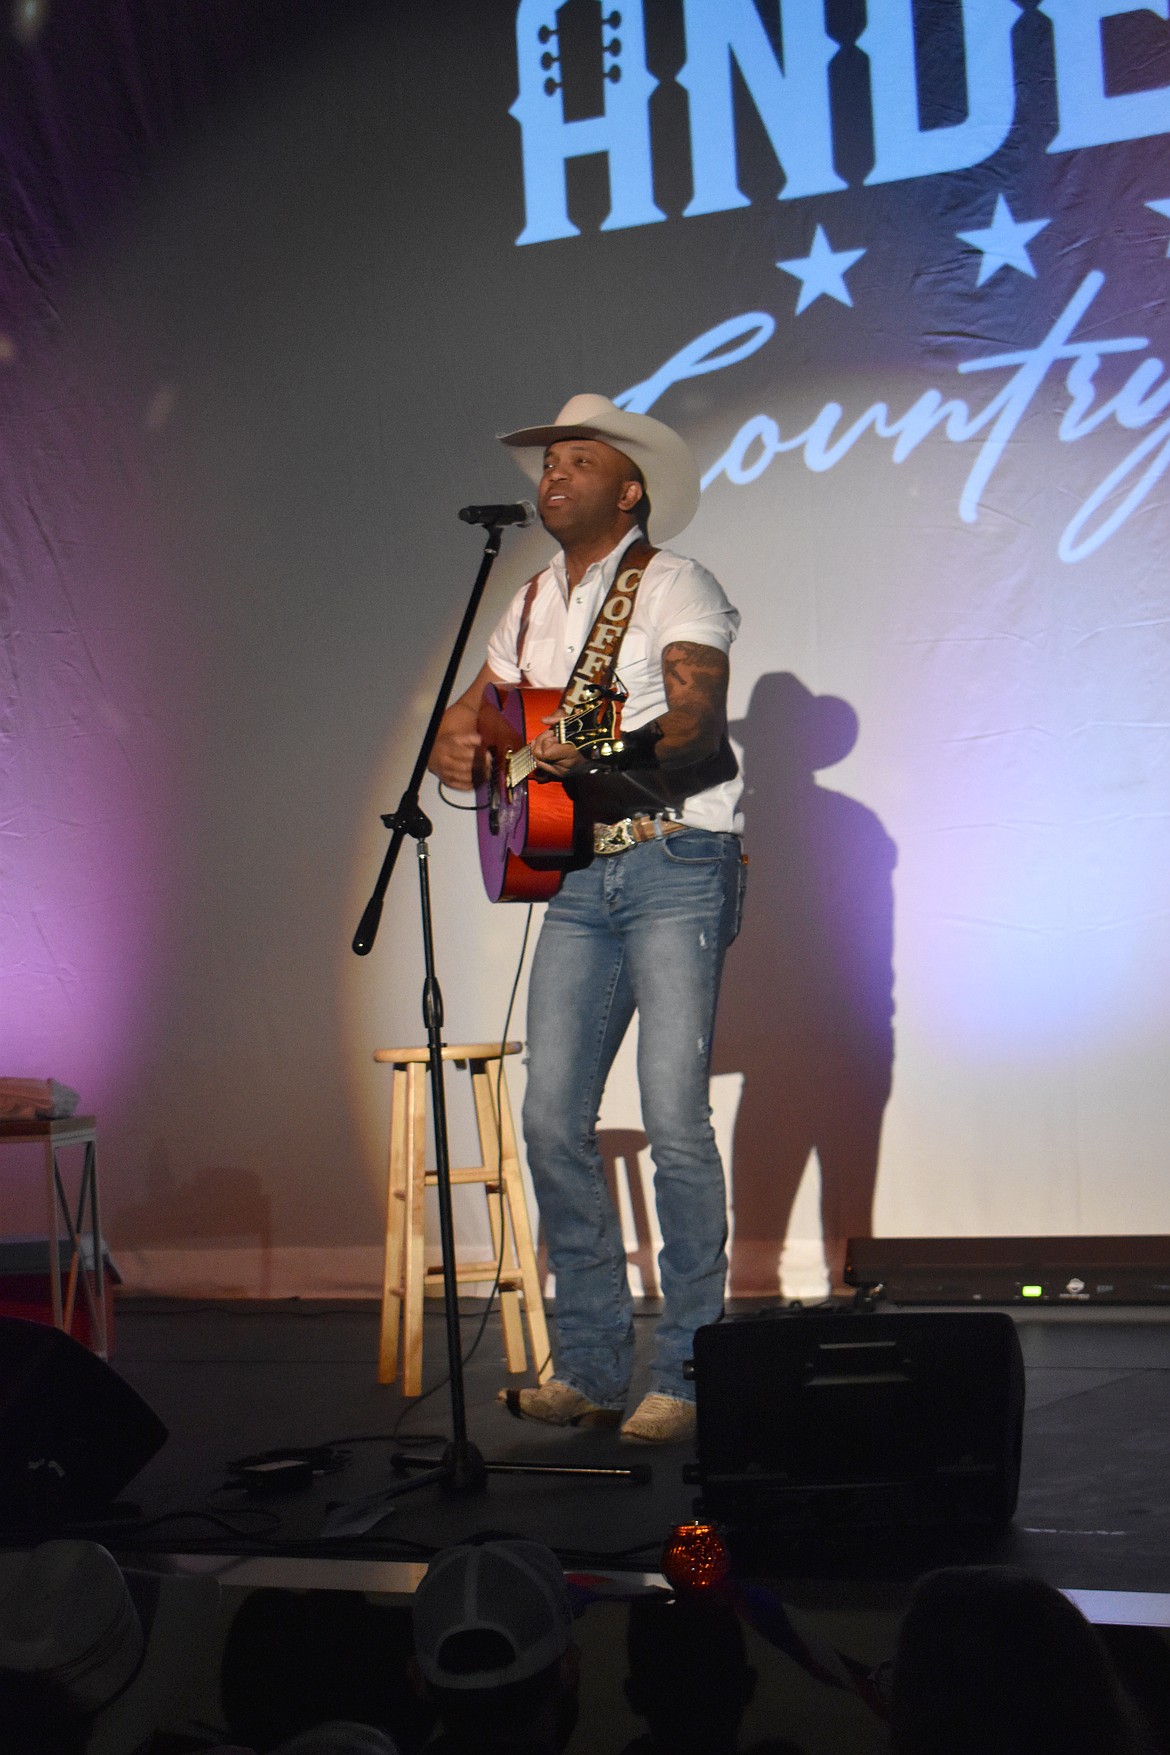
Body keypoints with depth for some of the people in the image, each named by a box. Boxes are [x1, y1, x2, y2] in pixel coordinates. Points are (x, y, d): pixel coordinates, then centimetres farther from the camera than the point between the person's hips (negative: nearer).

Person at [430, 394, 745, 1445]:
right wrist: (460, 749, -3)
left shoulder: (677, 587, -2)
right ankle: (592, 1367, 8)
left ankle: (688, 1377, -4)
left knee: (675, 1118, -12)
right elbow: (460, 729, 22)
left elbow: (702, 726, -17)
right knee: (553, 1117, 0)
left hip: (676, 864, -6)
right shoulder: (532, 608, 19)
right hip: (576, 878, 7)